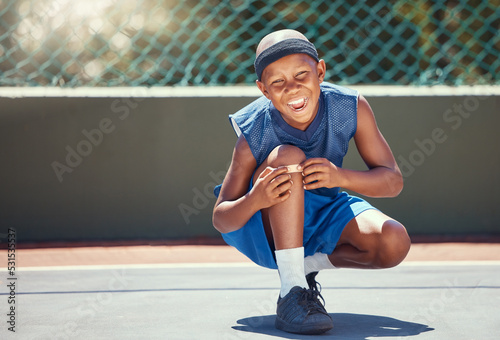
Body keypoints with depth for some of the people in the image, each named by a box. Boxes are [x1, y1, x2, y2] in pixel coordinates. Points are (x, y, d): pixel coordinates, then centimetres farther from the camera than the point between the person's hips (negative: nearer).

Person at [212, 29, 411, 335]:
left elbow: (393, 181, -17)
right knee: (288, 157, -35)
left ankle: (311, 263, 5)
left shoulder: (352, 107, -20)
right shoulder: (255, 134, -26)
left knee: (395, 244, -24)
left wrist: (341, 177, -37)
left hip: (322, 213, 3)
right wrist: (255, 200, -44)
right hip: (266, 226, -3)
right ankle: (292, 294, -34)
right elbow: (221, 219, -20)